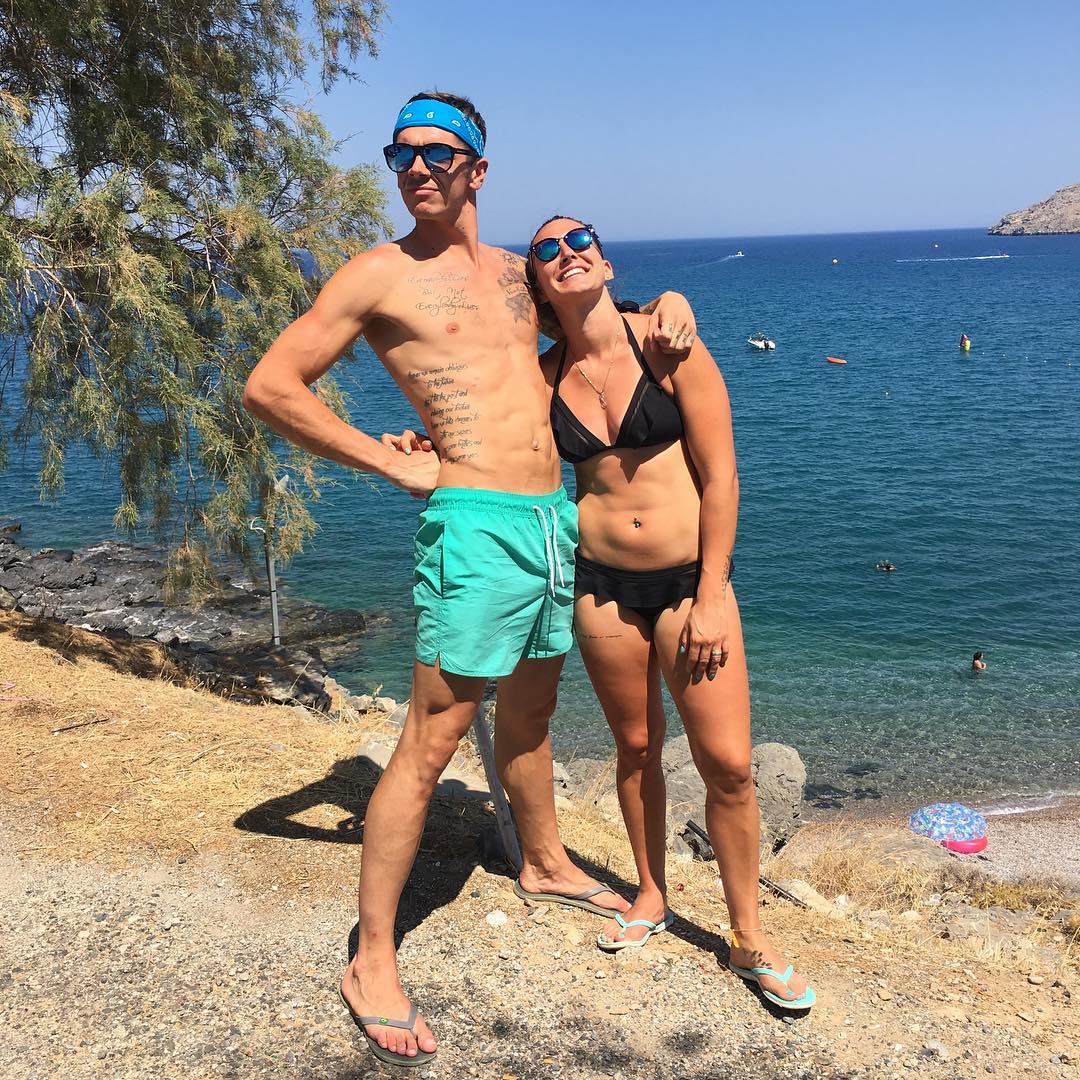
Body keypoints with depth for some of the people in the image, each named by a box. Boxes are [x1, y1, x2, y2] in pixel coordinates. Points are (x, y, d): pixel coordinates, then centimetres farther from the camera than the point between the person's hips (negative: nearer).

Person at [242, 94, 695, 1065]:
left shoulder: (516, 271, 15)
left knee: (531, 707, 22)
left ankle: (545, 862, 44)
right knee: (431, 738, -5)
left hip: (558, 514, 7)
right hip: (477, 522, -7)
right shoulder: (380, 275, -3)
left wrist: (662, 305, 10)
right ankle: (373, 963, 6)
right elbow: (269, 386, -6)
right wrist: (394, 465, -9)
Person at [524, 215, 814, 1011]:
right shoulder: (548, 376, 1)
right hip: (601, 581, 3)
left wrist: (711, 599, -13)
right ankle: (652, 897, 36)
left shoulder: (667, 347, -9)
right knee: (635, 746, 14)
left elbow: (720, 477, -10)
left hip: (690, 576, -3)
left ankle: (750, 938, 17)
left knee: (728, 763, -4)